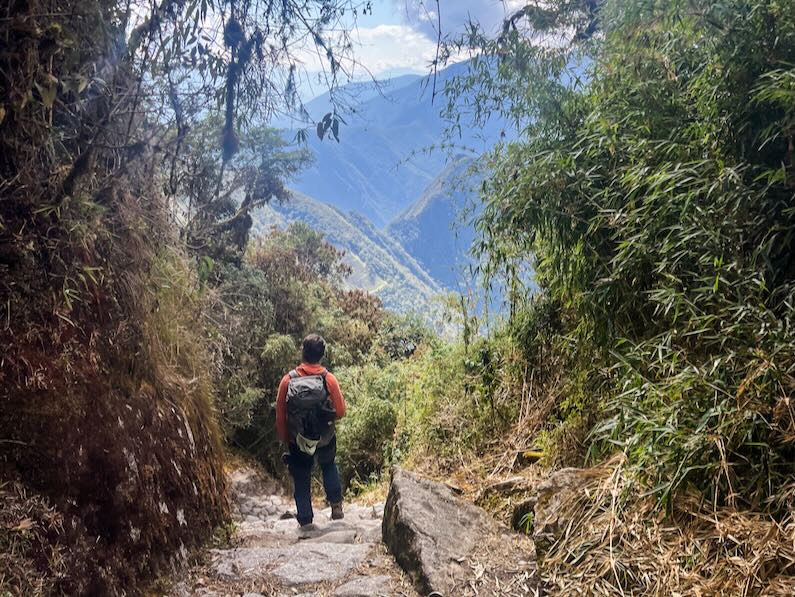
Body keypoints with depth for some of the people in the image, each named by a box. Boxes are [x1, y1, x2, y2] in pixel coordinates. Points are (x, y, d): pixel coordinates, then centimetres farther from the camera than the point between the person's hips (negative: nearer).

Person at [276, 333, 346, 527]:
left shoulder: (288, 380, -13)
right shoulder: (329, 379, -16)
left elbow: (280, 414, -7)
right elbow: (340, 411, -10)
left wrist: (284, 438, 8)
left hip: (298, 441, 0)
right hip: (325, 439, 0)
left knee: (301, 481, 15)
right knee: (329, 467, 29)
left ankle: (305, 522, 18)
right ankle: (336, 505, 22)